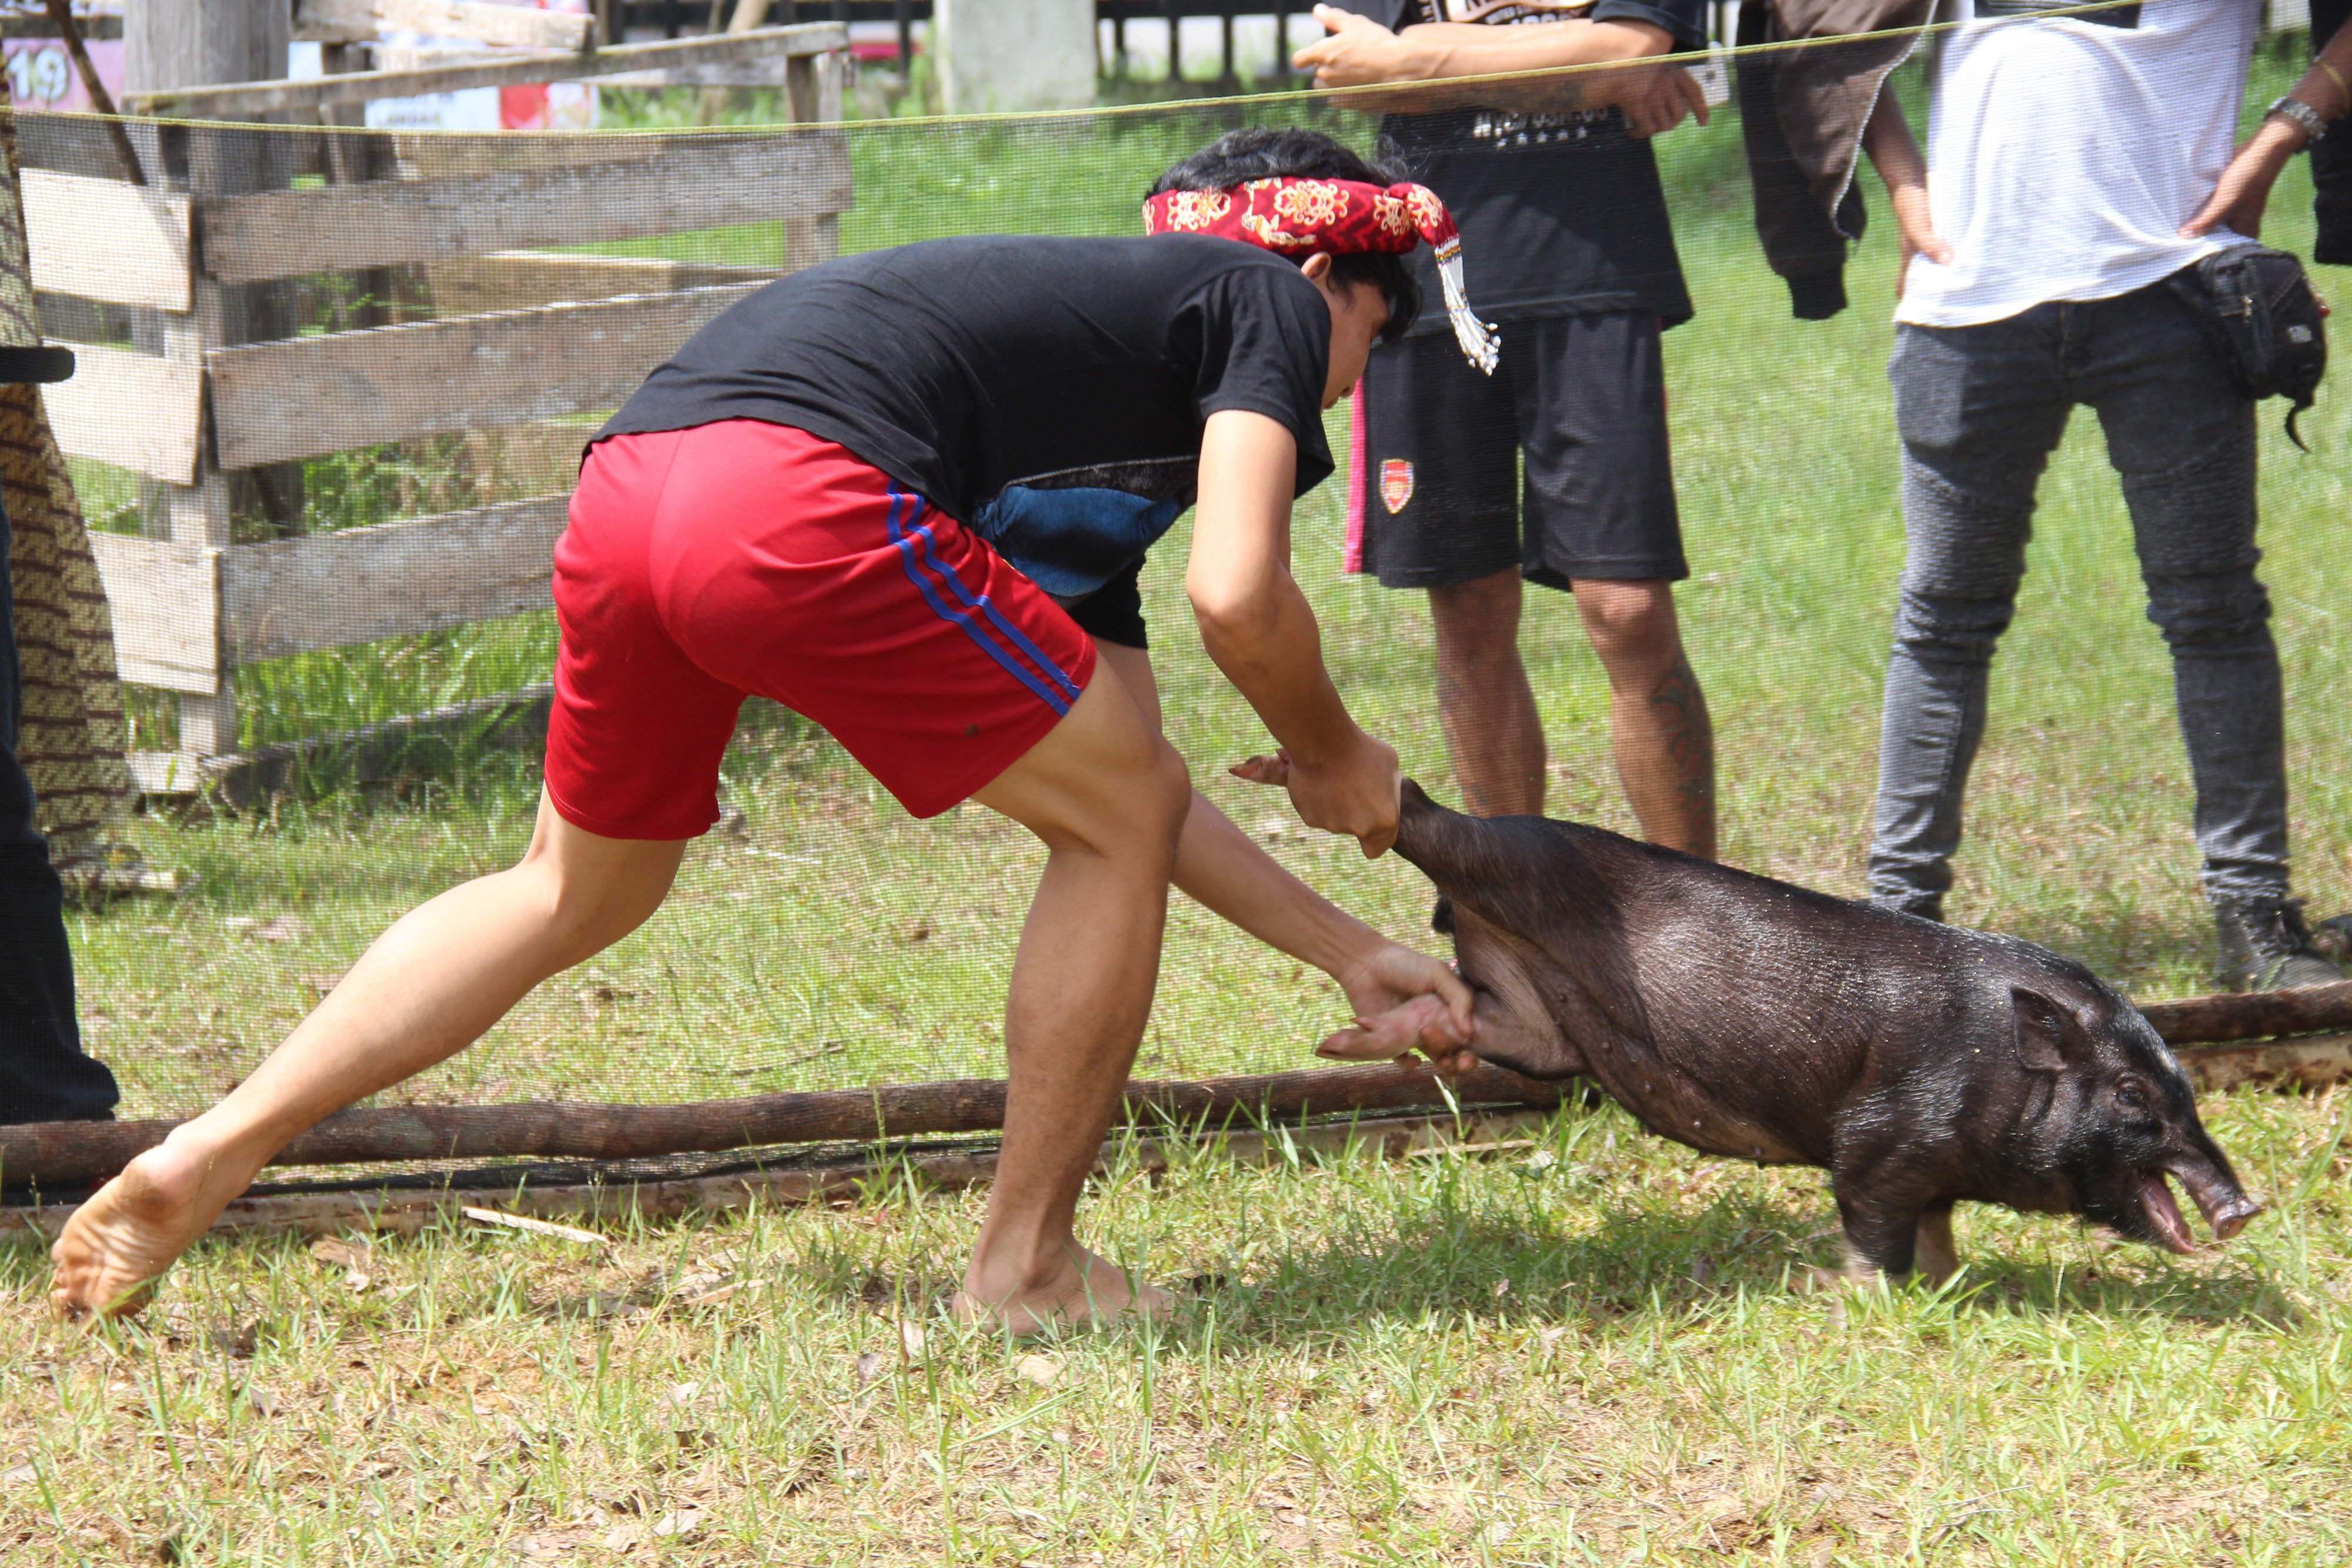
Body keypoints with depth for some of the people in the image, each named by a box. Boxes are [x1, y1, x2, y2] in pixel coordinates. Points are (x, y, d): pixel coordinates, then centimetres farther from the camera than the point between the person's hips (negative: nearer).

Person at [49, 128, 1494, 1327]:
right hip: (800, 496, -9)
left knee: (575, 894, 28)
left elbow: (1131, 773, 39)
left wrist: (1347, 951, 42)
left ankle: (201, 1159, 23)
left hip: (627, 488, 9)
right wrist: (1334, 756, 19)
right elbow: (1236, 598, -1)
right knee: (1113, 816, 10)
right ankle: (1026, 1265, 15)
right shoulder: (1265, 302, 16)